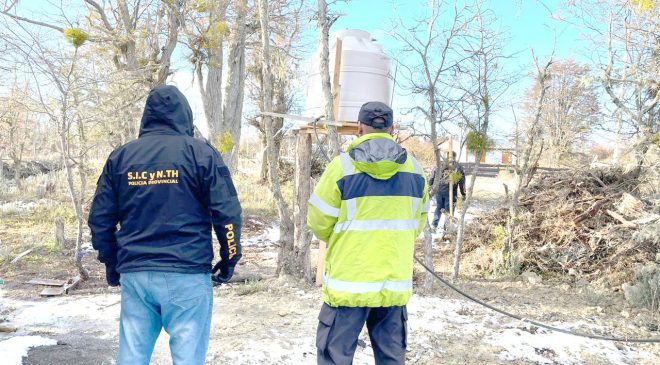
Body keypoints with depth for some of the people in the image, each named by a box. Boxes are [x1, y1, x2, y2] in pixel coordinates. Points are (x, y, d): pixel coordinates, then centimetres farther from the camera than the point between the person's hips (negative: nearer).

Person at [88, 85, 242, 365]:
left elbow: (100, 217, 11)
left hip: (134, 274, 4)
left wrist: (111, 263, 22)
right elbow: (226, 212, -6)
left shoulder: (120, 156, 9)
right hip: (187, 274, -4)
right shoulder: (200, 152, -2)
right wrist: (229, 259, 7)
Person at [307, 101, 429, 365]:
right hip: (396, 283, 4)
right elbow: (418, 222, 13)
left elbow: (319, 223, -3)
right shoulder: (414, 169, 3)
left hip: (349, 282, -4)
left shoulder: (342, 166, -9)